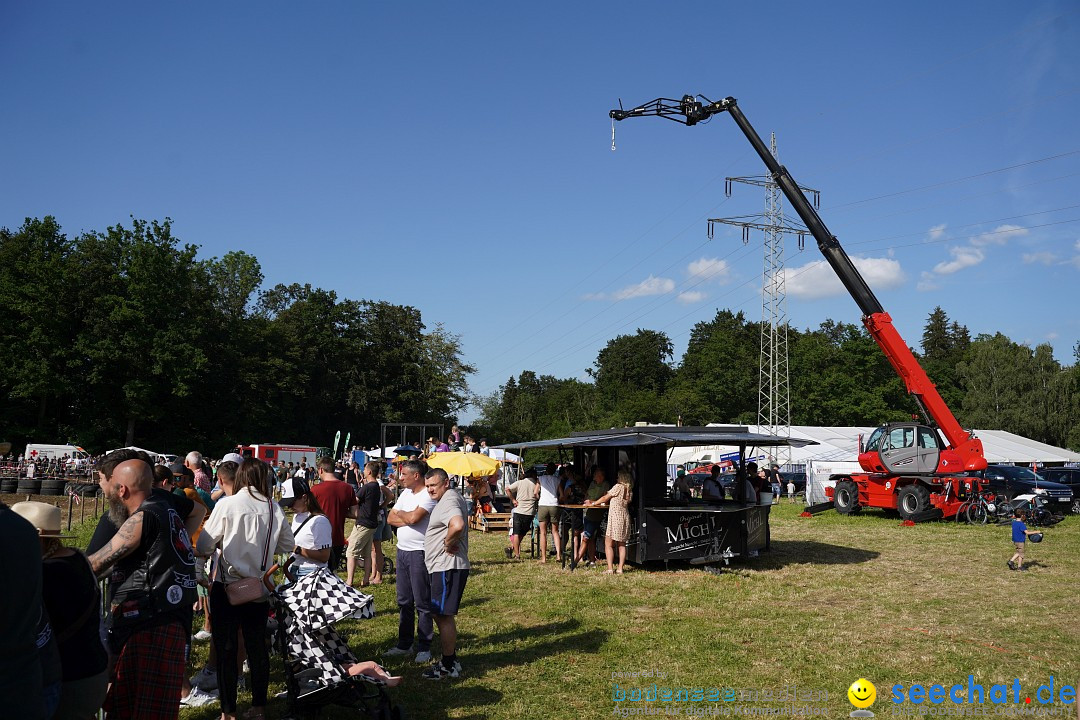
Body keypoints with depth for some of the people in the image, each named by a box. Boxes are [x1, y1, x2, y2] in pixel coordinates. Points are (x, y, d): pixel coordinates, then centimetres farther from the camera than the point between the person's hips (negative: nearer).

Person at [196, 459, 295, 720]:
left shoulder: (227, 505, -13)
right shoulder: (274, 509, -5)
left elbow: (204, 546, -10)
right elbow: (288, 545, 4)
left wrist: (223, 545, 10)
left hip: (227, 586, -3)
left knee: (226, 649, 8)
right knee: (257, 647, 16)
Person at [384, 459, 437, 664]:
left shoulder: (428, 495, -14)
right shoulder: (405, 493, 13)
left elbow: (414, 517, -25)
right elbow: (390, 519, 9)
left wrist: (401, 514, -4)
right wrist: (408, 518, -10)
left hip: (419, 553, -8)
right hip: (402, 551, 8)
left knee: (422, 603, 0)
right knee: (403, 601, 15)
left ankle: (424, 648, 8)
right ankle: (404, 644, 25)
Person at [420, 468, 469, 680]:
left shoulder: (448, 501, -18)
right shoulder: (449, 499, 16)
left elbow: (457, 525, -38)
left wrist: (448, 543, -22)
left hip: (447, 567, -11)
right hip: (443, 566, 11)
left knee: (443, 615, -3)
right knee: (442, 615, 19)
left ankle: (448, 665, 6)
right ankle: (450, 659, 29)